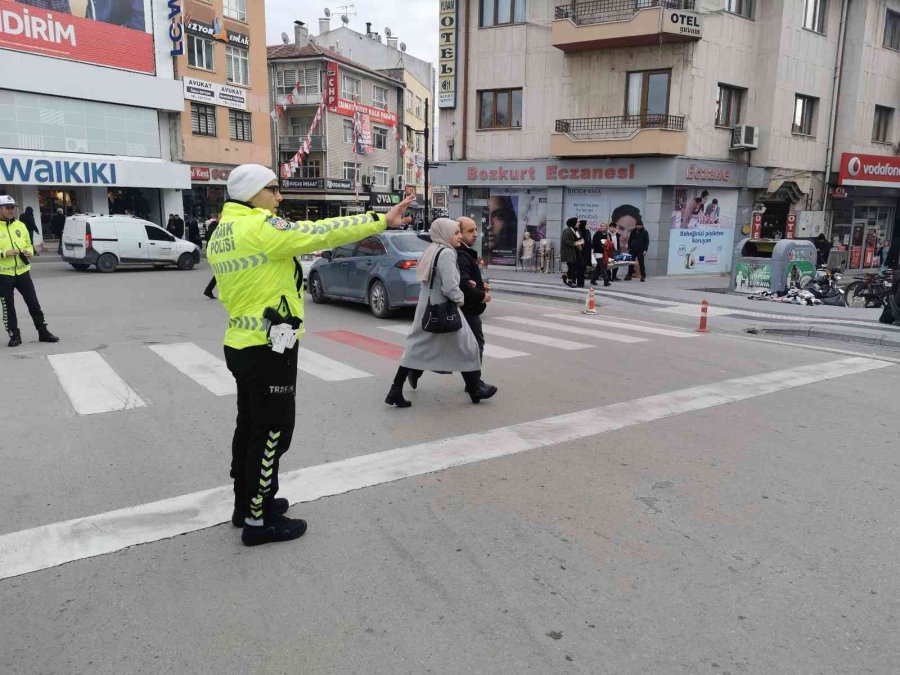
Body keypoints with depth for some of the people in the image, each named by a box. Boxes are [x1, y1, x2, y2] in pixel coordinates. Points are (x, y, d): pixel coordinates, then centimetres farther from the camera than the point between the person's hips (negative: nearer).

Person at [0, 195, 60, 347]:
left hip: (22, 272, 4)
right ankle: (14, 336, 15)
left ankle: (43, 332, 16)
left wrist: (29, 252, -5)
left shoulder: (20, 225, 7)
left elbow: (28, 244, 16)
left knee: (34, 304, 7)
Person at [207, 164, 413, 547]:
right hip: (268, 349, -10)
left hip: (240, 345, 10)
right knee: (271, 432, 1)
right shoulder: (260, 227, -18)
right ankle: (259, 520, 11)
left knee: (250, 426, 19)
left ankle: (246, 503, 32)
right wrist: (381, 221, -14)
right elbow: (321, 233, -19)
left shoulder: (222, 234, 11)